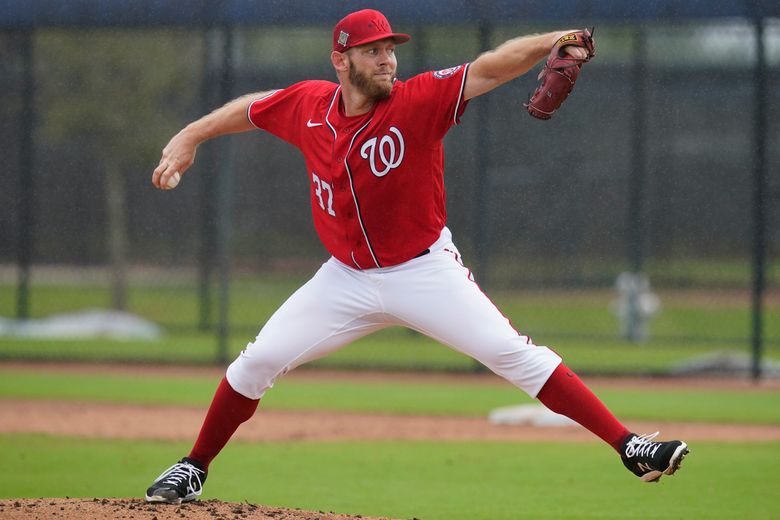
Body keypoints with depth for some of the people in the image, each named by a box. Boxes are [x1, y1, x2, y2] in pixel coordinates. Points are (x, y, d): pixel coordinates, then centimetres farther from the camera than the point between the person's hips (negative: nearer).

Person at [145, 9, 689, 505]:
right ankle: (193, 470, 24)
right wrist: (189, 138, 15)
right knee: (257, 362, 4)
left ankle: (630, 447, -19)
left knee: (513, 354, -17)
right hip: (348, 277, 4)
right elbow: (251, 108, 15)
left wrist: (548, 43, -47)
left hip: (425, 270, -4)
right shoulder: (308, 106, -6)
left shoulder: (419, 101, -18)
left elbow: (490, 69, -31)